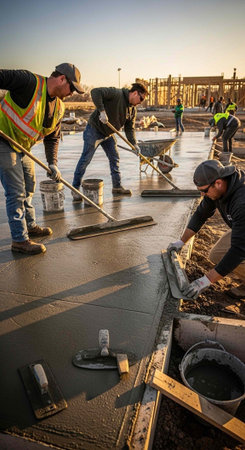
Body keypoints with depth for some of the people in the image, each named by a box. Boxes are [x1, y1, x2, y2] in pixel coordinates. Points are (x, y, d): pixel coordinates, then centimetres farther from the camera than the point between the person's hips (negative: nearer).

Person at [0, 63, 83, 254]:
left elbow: (53, 137, 9)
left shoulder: (59, 107, 3)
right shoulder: (29, 82, -20)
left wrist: (53, 163, -2)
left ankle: (30, 226, 36)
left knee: (28, 188, 18)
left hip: (24, 148, 9)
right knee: (16, 191, -8)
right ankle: (20, 240, 2)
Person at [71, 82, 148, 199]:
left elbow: (129, 129, 6)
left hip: (108, 134, 8)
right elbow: (95, 92, -28)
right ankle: (75, 188, 0)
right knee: (86, 159, -7)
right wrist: (102, 111, -33)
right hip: (94, 130, -8)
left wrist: (134, 144, -7)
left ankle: (117, 186, 21)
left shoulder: (132, 110, 5)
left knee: (114, 158, 8)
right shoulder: (116, 94, -19)